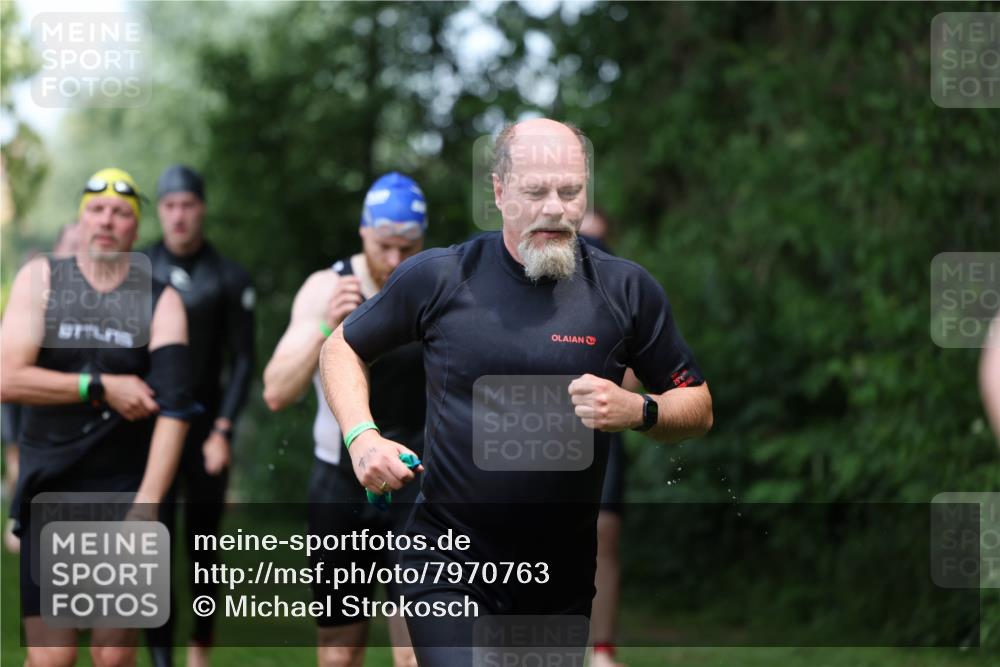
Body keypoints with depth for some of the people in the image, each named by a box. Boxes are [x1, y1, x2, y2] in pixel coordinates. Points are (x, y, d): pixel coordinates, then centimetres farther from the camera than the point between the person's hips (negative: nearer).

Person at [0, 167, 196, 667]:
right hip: (48, 489, 0)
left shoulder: (161, 302, 0)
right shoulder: (40, 279, 3)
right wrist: (102, 388, -13)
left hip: (124, 489, 0)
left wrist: (146, 505, -21)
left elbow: (172, 408, -11)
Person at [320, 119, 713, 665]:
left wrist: (637, 411, -16)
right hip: (450, 562, -2)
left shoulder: (627, 290, -2)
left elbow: (698, 409, 5)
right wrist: (362, 436, -8)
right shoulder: (438, 276, -5)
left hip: (564, 579, 3)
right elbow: (342, 348, 10)